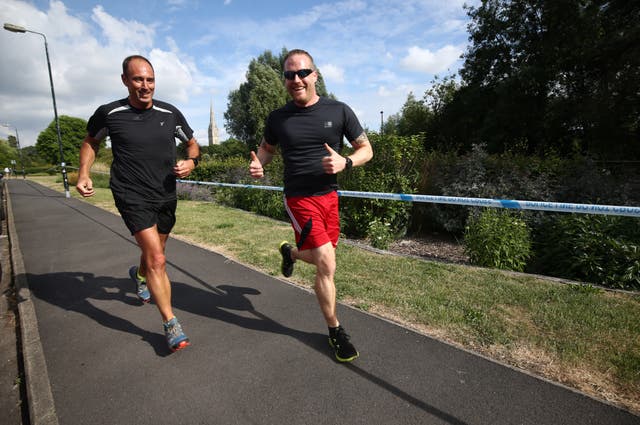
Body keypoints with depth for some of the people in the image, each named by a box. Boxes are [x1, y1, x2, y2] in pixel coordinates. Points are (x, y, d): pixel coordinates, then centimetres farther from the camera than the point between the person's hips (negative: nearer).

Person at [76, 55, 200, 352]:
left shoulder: (170, 113, -1)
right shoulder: (109, 113, -5)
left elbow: (192, 143, 13)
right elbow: (91, 141, 13)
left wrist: (191, 162, -9)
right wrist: (83, 174, -1)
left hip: (166, 196, 4)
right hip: (132, 196, -4)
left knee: (154, 251, 23)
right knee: (157, 260, -15)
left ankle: (139, 274, 60)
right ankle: (170, 324, -3)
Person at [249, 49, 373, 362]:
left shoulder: (339, 111, -1)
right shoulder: (277, 118, 1)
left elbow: (366, 149, 3)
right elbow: (267, 147, 18)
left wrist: (345, 163, -18)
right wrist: (258, 165, -4)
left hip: (330, 195, 3)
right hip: (299, 198, -3)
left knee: (321, 258, 15)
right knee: (326, 264, -11)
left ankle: (290, 252, 50)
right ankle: (334, 329, 11)